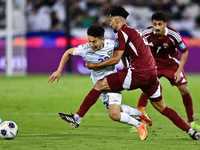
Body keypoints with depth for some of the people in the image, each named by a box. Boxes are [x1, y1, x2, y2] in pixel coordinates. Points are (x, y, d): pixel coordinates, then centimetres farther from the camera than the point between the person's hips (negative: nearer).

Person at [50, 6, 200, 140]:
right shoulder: (134, 31, 24)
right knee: (161, 107, 20)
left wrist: (94, 66, 2)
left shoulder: (122, 32, -4)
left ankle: (77, 118, -4)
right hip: (152, 72, 9)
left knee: (99, 85, -3)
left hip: (138, 74, -9)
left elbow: (115, 59, -8)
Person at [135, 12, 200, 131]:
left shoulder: (174, 35, -24)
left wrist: (179, 71, -14)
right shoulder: (147, 34, -21)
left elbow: (185, 52, -10)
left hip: (172, 63, 0)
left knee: (184, 90, -7)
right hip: (154, 63, 0)